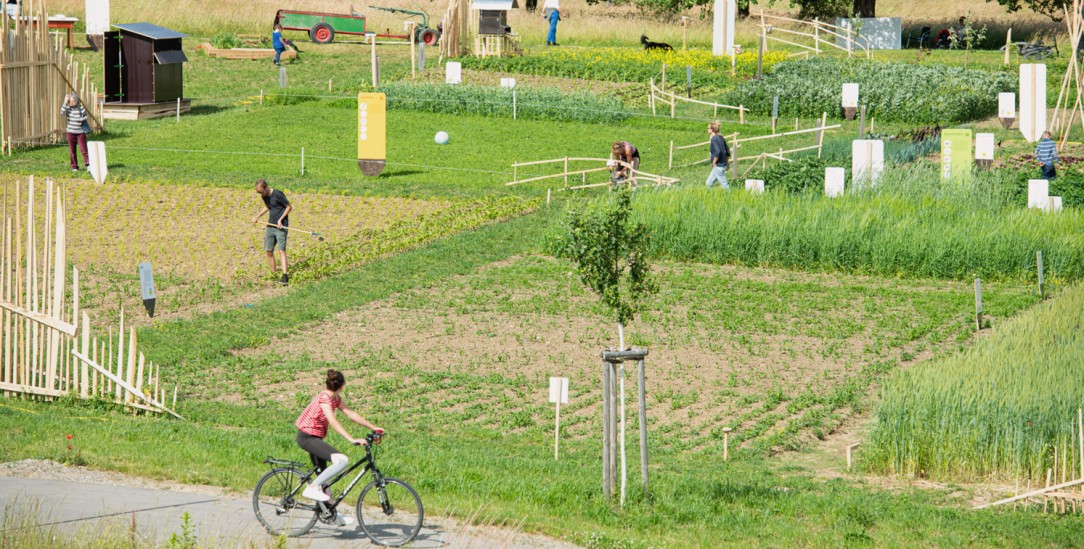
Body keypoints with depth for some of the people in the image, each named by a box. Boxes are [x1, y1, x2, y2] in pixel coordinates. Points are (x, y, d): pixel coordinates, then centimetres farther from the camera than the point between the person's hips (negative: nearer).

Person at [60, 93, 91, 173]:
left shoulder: (81, 108, -4)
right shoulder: (68, 108, 0)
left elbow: (85, 117, 1)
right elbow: (62, 113, -18)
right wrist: (65, 103, -19)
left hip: (81, 132, -2)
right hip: (71, 132, 2)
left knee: (83, 149, -7)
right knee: (72, 151, 6)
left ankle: (88, 165, -1)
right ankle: (74, 167, 15)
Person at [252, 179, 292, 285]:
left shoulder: (278, 194, -16)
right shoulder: (264, 196, 7)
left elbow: (289, 207, -8)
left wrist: (280, 219, -15)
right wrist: (257, 216, 16)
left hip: (281, 226, -7)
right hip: (270, 226, 7)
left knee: (281, 250, -16)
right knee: (269, 251, 4)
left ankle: (285, 276, -20)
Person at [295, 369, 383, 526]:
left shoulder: (335, 399, 7)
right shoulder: (324, 398, -21)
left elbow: (350, 414, 9)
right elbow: (333, 422, -31)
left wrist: (373, 428, 6)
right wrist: (352, 440, -38)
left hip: (314, 438, 10)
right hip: (307, 437, -10)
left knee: (323, 475, 15)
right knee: (342, 460, -24)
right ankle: (313, 488, -19)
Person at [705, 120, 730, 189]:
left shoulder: (714, 139, -15)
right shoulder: (721, 138, 10)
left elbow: (718, 152, -27)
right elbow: (728, 151, 14)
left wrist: (714, 162, -15)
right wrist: (727, 162, 21)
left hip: (718, 166, -9)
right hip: (723, 164, 9)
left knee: (724, 185, -2)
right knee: (709, 183, 15)